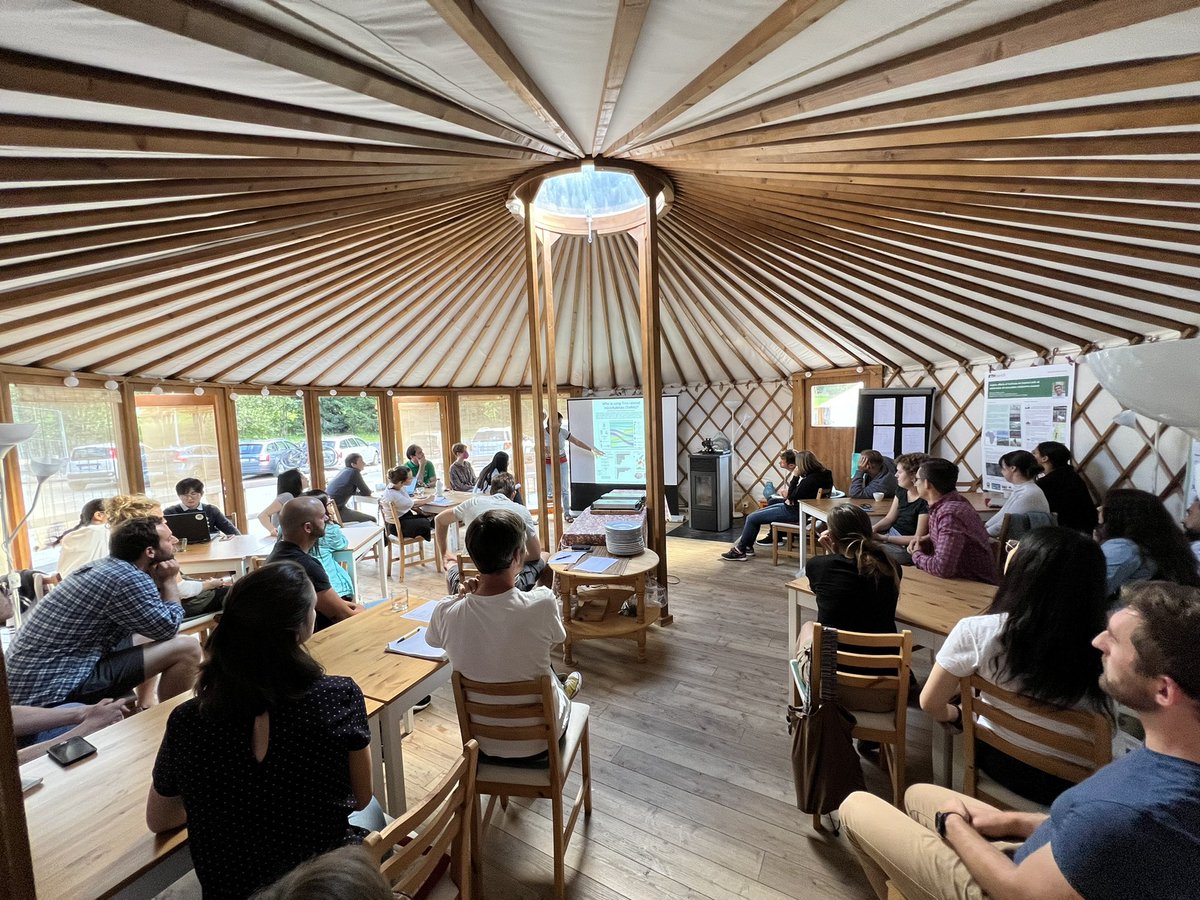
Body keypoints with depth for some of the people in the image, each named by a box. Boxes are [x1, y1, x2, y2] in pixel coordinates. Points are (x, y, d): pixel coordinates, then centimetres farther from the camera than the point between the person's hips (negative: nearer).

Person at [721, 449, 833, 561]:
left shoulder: (811, 479, -29)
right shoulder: (817, 472, 2)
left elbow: (792, 496, -20)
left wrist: (795, 476, -21)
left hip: (795, 512, -11)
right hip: (793, 506, 11)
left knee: (752, 518, -6)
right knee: (756, 513, 14)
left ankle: (740, 551, 8)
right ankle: (747, 546, 21)